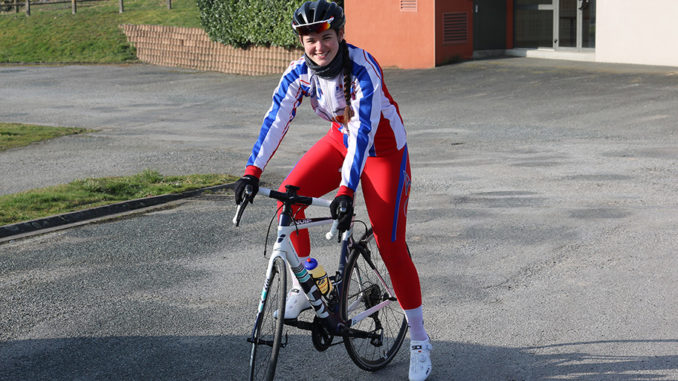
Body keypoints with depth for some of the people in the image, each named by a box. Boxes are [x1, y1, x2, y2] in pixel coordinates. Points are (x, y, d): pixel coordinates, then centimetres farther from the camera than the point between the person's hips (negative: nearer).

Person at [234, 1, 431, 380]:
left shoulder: (363, 70, -31)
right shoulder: (299, 73, -14)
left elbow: (364, 131, -39)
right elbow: (275, 121, -20)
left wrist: (346, 191, -47)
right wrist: (252, 172, -32)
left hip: (384, 150, -6)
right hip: (340, 139, 6)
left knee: (391, 247, -9)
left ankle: (419, 341, 5)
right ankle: (303, 288, 4)